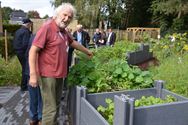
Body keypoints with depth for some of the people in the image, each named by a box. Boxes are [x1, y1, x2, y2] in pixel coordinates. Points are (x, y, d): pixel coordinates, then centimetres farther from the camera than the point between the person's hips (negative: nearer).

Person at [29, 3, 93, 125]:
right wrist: (33, 74, -25)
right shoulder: (47, 28, -15)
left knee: (56, 105, 21)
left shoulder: (64, 31, 11)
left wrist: (87, 51, 40)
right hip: (48, 75, -8)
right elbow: (33, 51, -19)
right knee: (50, 108, -4)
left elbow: (73, 42, 29)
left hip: (59, 75, 9)